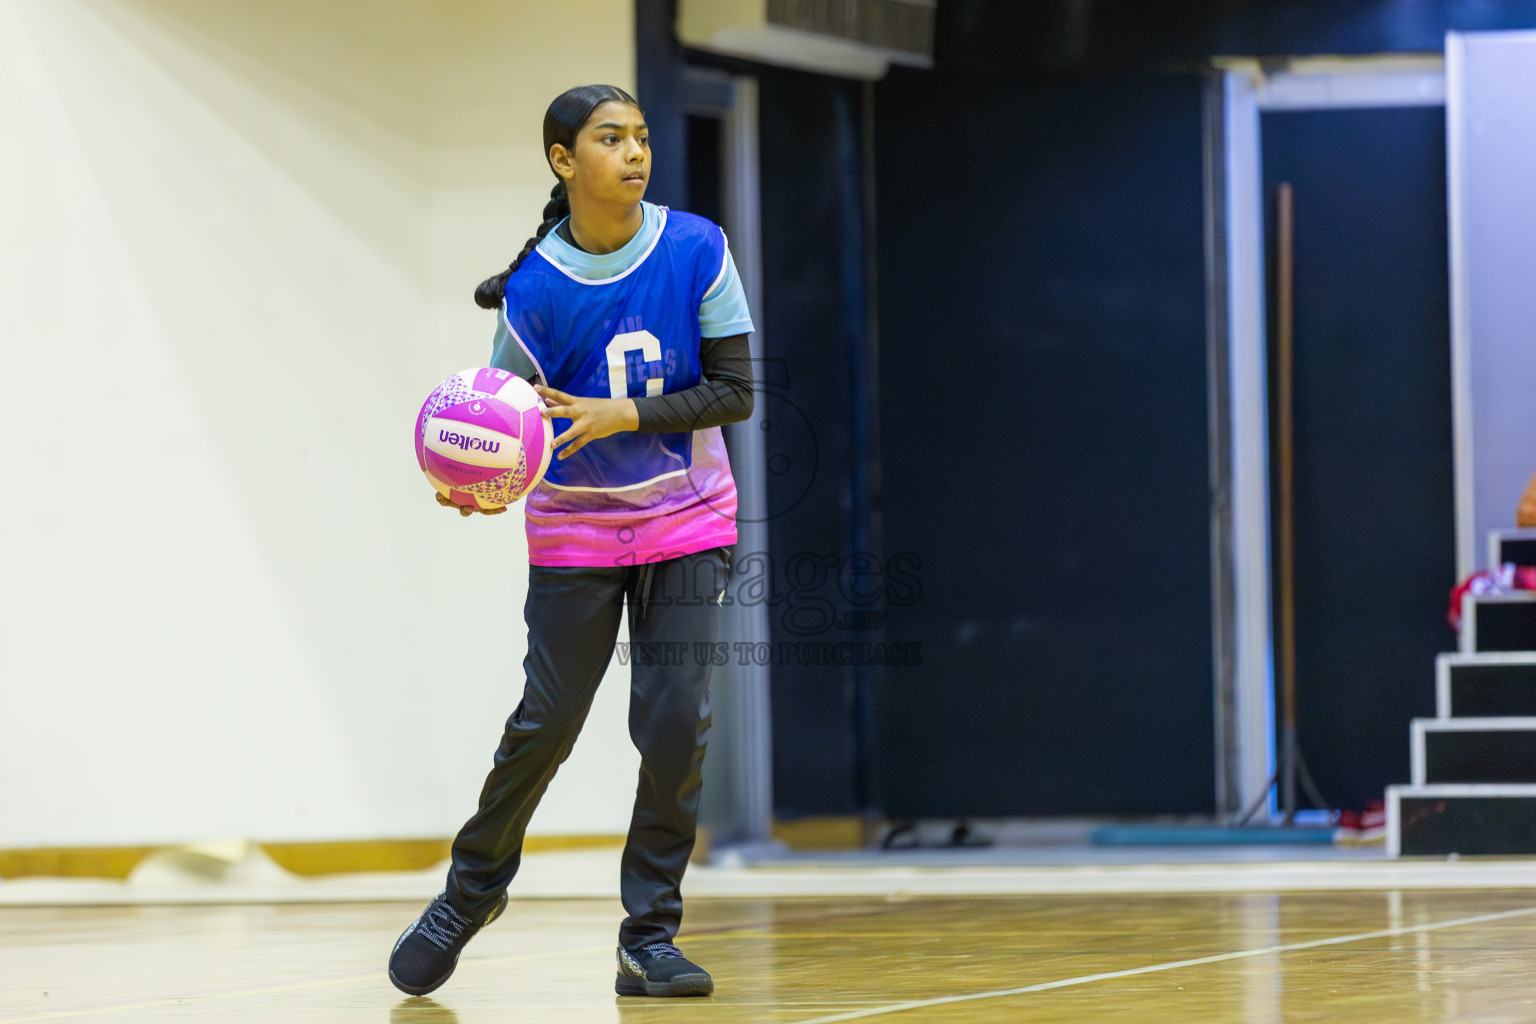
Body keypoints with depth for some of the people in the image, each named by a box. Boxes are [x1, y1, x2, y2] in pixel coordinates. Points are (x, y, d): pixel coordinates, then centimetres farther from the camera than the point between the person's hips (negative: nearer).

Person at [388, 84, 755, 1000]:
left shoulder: (698, 252, -10)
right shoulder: (534, 287, -12)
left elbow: (735, 391, -9)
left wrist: (622, 416, -22)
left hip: (687, 521, 1)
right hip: (575, 530, -1)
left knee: (675, 722, -8)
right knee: (544, 724, -2)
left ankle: (650, 937, 4)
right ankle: (471, 891, 23)